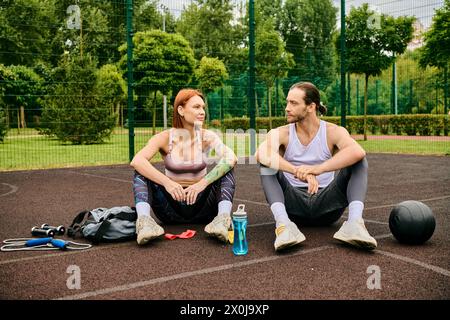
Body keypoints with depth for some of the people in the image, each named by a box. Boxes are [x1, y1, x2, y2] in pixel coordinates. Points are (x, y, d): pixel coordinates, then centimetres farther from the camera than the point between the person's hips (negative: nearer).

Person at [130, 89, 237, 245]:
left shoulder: (207, 137, -7)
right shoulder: (165, 138, -8)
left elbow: (231, 158, -26)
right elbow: (136, 161, -25)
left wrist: (203, 183, -36)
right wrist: (166, 182, -37)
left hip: (201, 205, 0)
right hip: (171, 208, 0)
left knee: (227, 168, -19)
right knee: (141, 171, -19)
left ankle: (223, 218, -38)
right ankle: (144, 220, -39)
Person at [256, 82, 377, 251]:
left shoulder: (333, 132, -4)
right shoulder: (281, 134, -3)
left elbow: (357, 152, -28)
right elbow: (261, 154, -27)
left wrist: (318, 169, -41)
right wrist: (298, 172, -42)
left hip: (326, 205, 0)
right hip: (294, 204, 0)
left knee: (358, 160, -17)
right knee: (267, 163, -21)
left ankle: (354, 223, -37)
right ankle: (283, 224, -40)